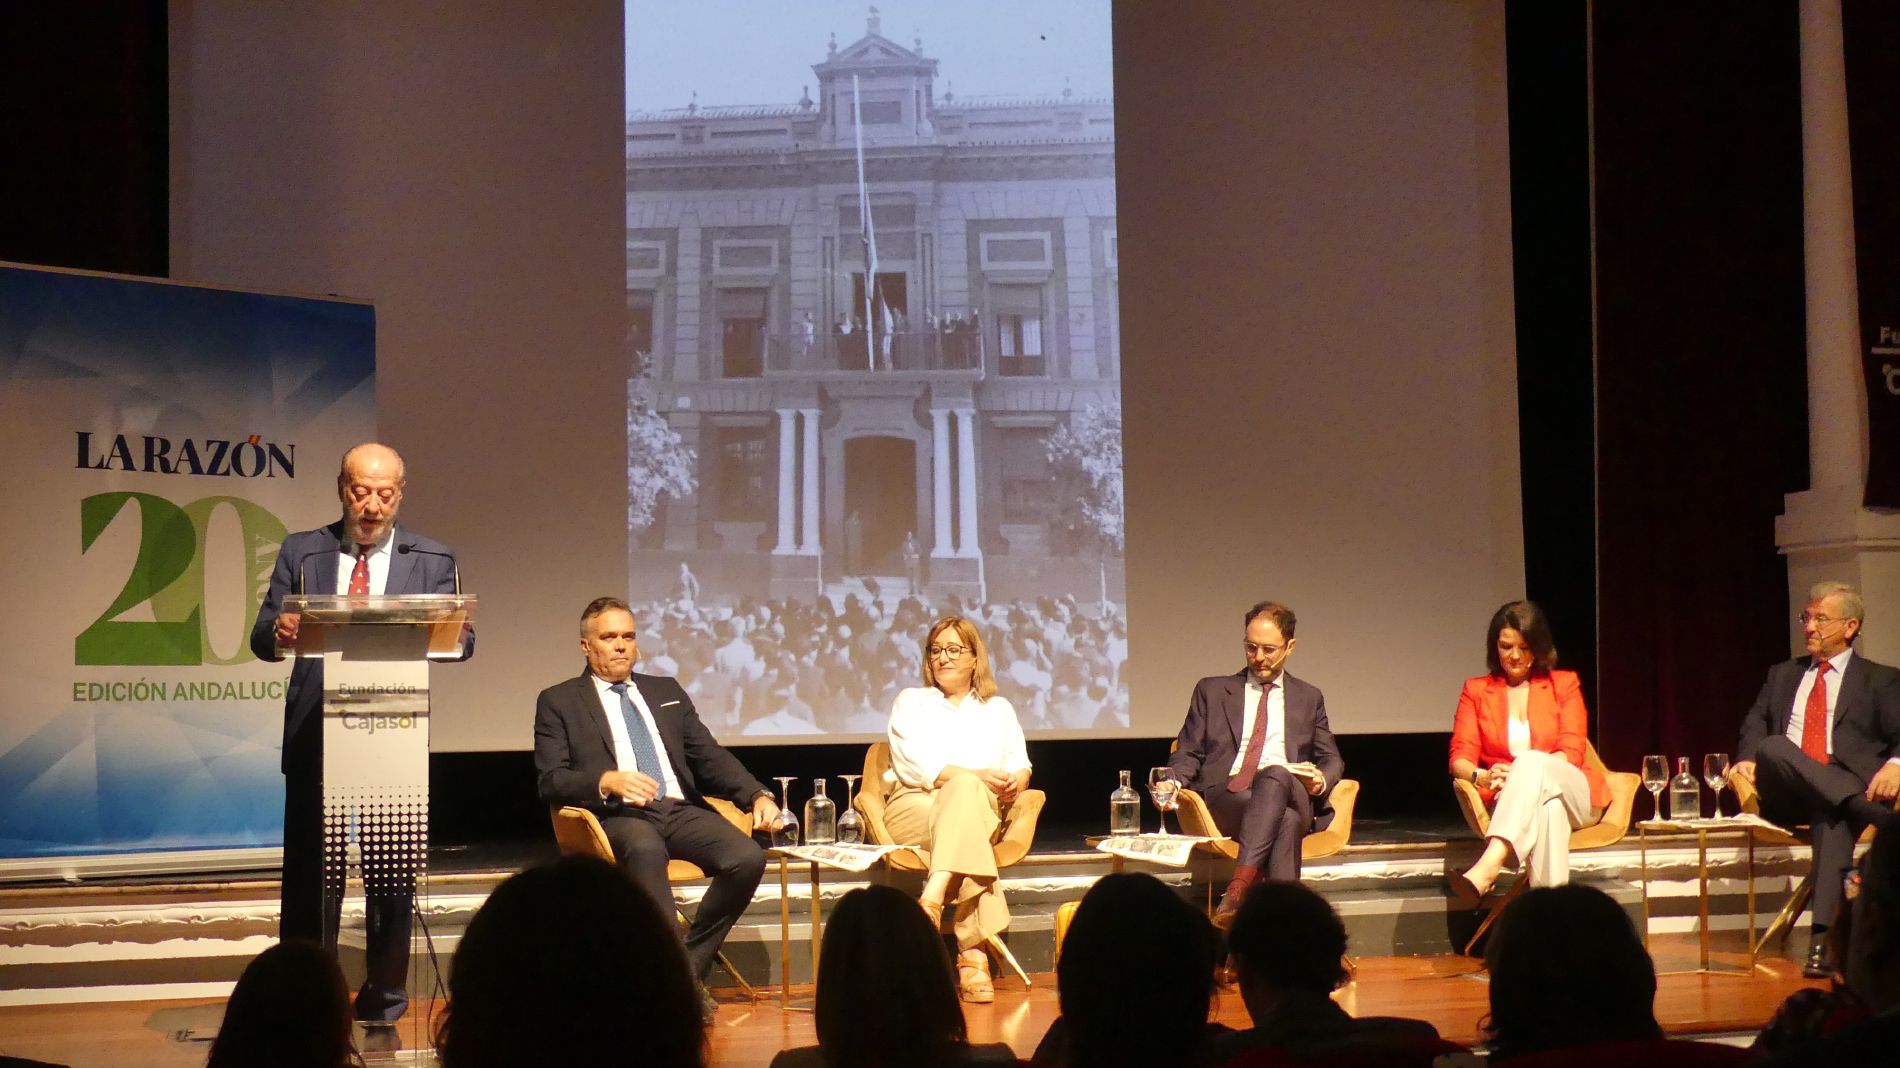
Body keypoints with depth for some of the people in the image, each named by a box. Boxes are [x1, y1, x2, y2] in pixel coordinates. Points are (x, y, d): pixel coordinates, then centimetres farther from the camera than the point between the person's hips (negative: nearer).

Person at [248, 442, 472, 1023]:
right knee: (310, 870, 3)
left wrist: (458, 637, -25)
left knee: (391, 871, 7)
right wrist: (279, 633, -23)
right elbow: (261, 638, 1)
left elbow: (459, 639, -1)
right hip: (316, 733, 0)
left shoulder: (432, 560, 6)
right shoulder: (301, 552, 6)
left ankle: (384, 997, 19)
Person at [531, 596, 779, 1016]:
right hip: (616, 816, -4)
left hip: (680, 810, 4)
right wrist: (607, 781, -19)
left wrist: (757, 796, -1)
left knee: (748, 856, -25)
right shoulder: (559, 702, 12)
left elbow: (710, 757, 18)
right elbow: (550, 782, 1)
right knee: (646, 849, -40)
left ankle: (689, 967, -10)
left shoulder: (667, 692, 25)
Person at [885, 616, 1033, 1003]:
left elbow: (1020, 765, 13)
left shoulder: (998, 708, 26)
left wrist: (1017, 780, -13)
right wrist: (974, 776, -13)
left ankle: (932, 900, -53)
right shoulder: (911, 702, 19)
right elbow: (913, 765, 1)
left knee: (965, 790, -37)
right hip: (914, 809, -2)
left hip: (982, 810, 2)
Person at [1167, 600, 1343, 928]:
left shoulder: (1309, 698, 25)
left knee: (1275, 775, -39)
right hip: (1226, 799, -1)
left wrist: (1321, 780, -2)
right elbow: (1188, 753, 17)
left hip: (1291, 797, 1)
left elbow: (1332, 760, 24)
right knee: (1285, 822, -37)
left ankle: (1238, 889, -53)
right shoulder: (1211, 691, 21)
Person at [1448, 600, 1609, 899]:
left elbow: (1571, 753, 0)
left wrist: (1525, 770, -21)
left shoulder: (1565, 684, 14)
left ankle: (1488, 867, -58)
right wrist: (1483, 777, -23)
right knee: (1547, 808, -39)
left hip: (1575, 796, 0)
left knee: (1531, 761, -36)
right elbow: (1460, 758, 4)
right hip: (1509, 802, 0)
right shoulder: (1476, 691, 16)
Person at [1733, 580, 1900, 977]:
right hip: (1785, 794, 3)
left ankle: (1822, 942, -47)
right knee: (1774, 747, -32)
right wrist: (1747, 759, -4)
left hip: (1843, 787, -3)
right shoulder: (1782, 676, 28)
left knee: (1834, 818, -39)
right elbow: (1756, 723, 20)